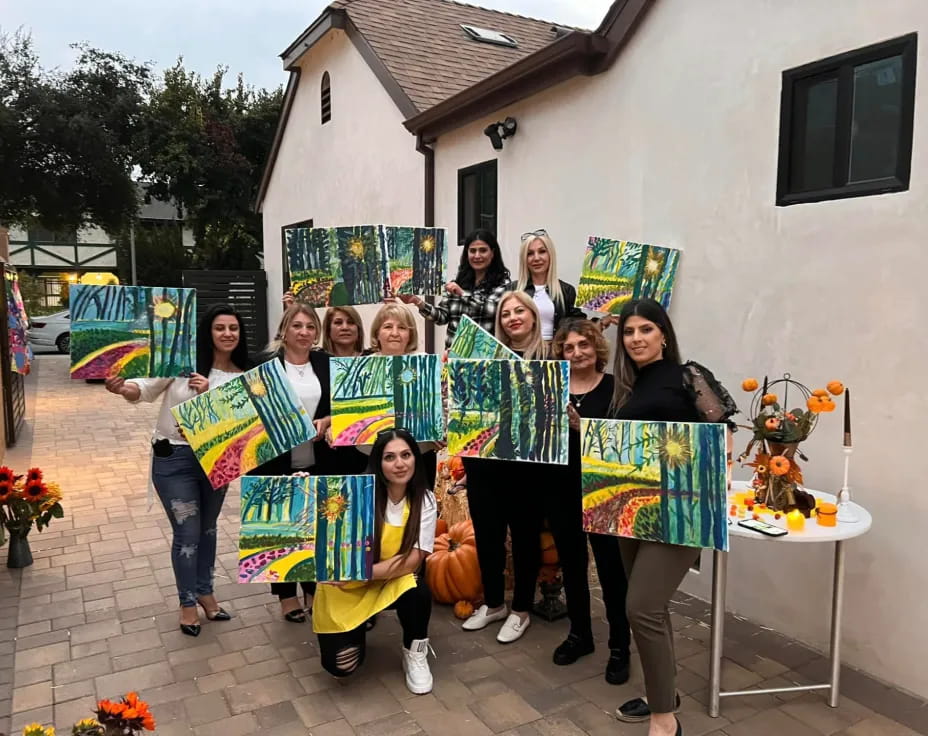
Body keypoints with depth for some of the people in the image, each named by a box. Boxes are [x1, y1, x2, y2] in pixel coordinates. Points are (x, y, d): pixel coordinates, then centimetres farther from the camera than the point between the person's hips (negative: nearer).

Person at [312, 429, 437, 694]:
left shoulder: (425, 500, -15)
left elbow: (414, 560, -20)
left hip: (392, 582, 2)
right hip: (344, 588, -1)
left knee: (418, 590, -30)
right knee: (341, 666, -11)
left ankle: (415, 655, 0)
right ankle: (360, 625, 23)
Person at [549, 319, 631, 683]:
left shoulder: (614, 387, -5)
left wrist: (583, 427, -24)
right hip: (559, 489, 4)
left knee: (612, 567, 2)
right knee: (571, 563, 15)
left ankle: (619, 646, 19)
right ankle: (579, 634, 33)